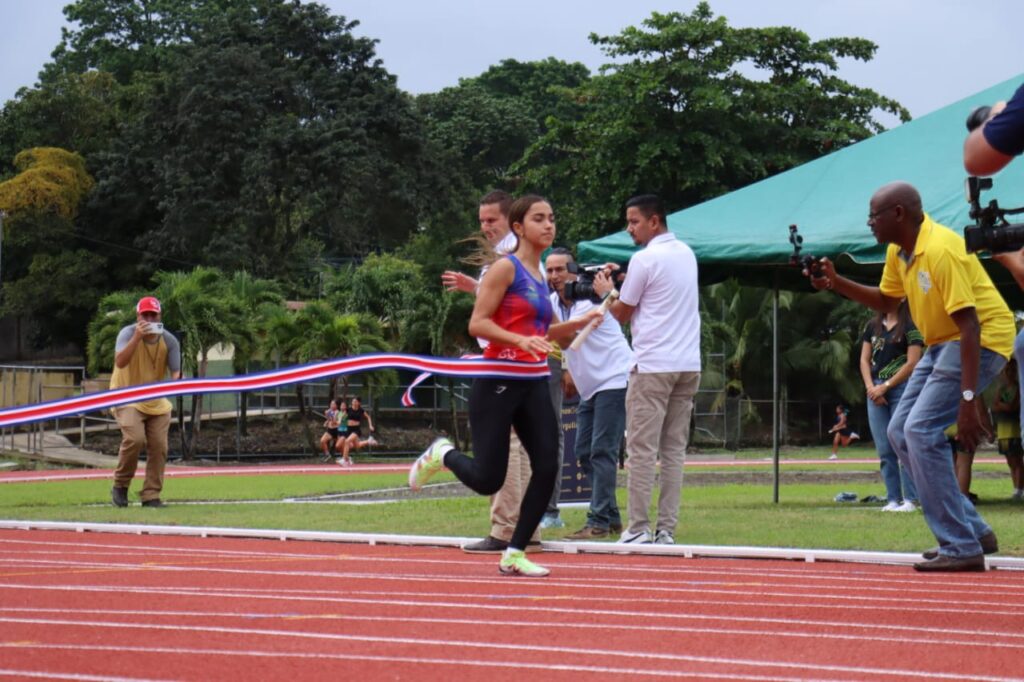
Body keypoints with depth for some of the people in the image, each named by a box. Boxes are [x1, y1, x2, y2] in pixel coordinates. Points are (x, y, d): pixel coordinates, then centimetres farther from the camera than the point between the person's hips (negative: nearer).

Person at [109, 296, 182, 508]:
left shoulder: (169, 340, -6)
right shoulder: (128, 333, -15)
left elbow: (175, 372, -6)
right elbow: (120, 362, -31)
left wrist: (175, 381, -31)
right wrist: (137, 337, -39)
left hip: (157, 402, 4)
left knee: (159, 447, -3)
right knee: (135, 438, -24)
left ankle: (151, 496, 8)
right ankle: (120, 486, -4)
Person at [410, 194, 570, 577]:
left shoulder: (539, 276, 16)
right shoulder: (506, 268, -7)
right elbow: (478, 323, -14)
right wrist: (520, 340, -26)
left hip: (534, 383, 7)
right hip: (498, 380, -7)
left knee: (547, 467, -6)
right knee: (487, 480, -7)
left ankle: (514, 554, 4)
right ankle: (442, 454, 25)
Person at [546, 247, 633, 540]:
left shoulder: (589, 299, -16)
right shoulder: (554, 302, 9)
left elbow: (566, 335, -27)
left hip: (615, 381, -9)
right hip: (589, 387, 9)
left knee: (602, 451, -14)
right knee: (584, 453, 7)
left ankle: (598, 522, -16)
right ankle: (612, 517, 13)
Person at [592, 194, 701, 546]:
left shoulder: (645, 259, -8)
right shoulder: (687, 254, 14)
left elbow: (622, 314, 0)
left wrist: (606, 291, 17)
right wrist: (625, 283, 20)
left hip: (653, 366, -7)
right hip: (688, 365, 7)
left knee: (642, 450, -4)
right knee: (674, 450, 6)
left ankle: (638, 528, -6)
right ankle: (667, 528, 4)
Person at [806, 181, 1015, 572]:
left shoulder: (941, 250, -25)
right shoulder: (898, 252, 4)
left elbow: (970, 325, -28)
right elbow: (887, 301, 21)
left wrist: (967, 401, -31)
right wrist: (837, 283, 6)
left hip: (981, 341, -10)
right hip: (942, 343, 10)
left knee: (921, 430, -19)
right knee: (900, 432, 8)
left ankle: (961, 548, -15)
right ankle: (972, 531, 13)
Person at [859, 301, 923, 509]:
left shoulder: (911, 326, -3)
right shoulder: (872, 326, 13)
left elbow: (912, 363, -9)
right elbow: (865, 360, 13)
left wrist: (885, 386, -10)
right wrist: (870, 387, -3)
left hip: (901, 389, -5)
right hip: (876, 391, 5)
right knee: (884, 450, 4)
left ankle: (910, 499, -4)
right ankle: (893, 498, 8)